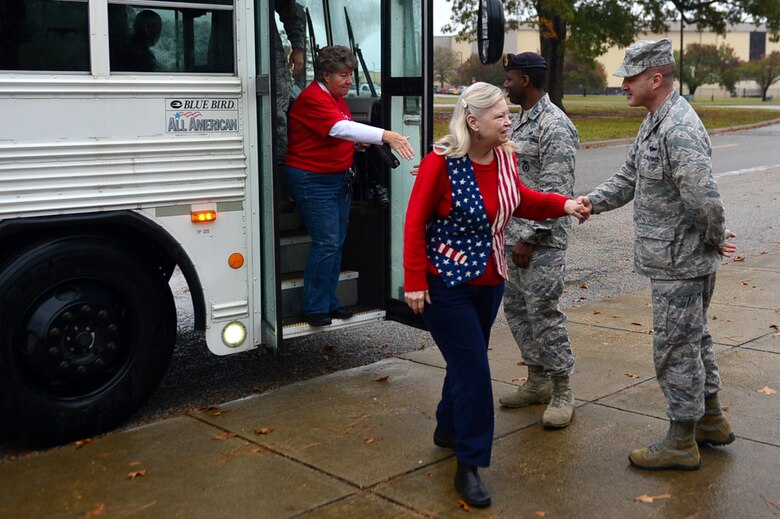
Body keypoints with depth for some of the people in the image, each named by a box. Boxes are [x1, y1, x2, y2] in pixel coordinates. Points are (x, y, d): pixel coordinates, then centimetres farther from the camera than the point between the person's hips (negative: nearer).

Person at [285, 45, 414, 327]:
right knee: (326, 243, -11)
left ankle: (328, 302, 21)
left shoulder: (337, 97, 13)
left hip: (339, 177, 9)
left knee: (337, 243, 11)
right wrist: (386, 136, -42)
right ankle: (314, 307, 0)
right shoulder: (313, 98, -19)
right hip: (313, 180, -9)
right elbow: (341, 128, -33)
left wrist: (361, 143, -1)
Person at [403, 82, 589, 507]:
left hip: (489, 281, 7)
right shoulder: (441, 163, -20)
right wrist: (415, 282, -17)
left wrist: (563, 205, -1)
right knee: (473, 369, -8)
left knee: (467, 360, 20)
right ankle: (468, 466, 5)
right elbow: (415, 223, -16)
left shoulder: (504, 157, -1)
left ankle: (448, 430, 43)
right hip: (445, 284, -7)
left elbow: (520, 201, 14)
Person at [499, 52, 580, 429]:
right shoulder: (519, 120, 14)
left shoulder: (554, 126, -15)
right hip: (511, 233, 10)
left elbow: (555, 192, -19)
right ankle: (537, 380, 26)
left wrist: (530, 238, -19)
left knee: (543, 311, -6)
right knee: (516, 308, 13)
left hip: (541, 239, -9)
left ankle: (562, 391, 7)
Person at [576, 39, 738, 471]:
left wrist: (716, 239, -15)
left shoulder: (679, 130, -25)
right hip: (674, 258, 11)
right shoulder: (654, 122, 11)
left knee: (676, 348, 0)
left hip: (680, 261, -11)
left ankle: (681, 443, 14)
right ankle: (711, 421, 37)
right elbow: (629, 177, 14)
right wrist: (592, 201, -2)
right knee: (694, 339, 21)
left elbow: (703, 198, -31)